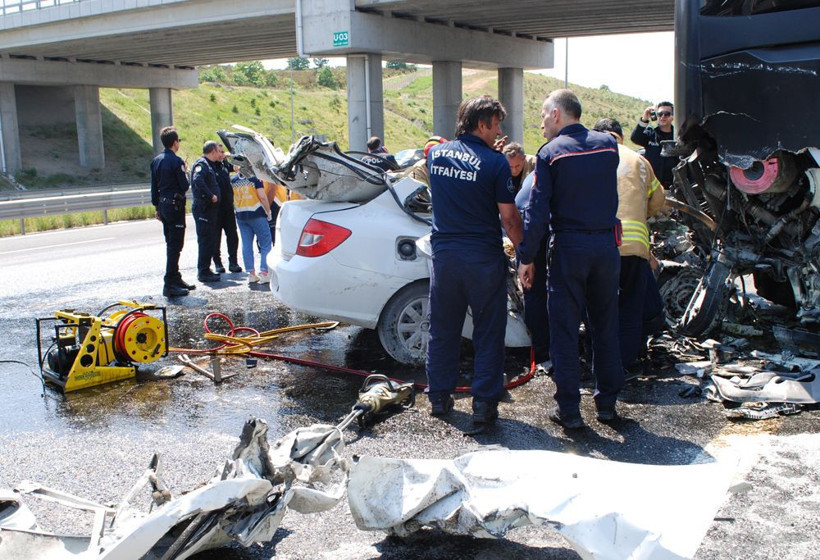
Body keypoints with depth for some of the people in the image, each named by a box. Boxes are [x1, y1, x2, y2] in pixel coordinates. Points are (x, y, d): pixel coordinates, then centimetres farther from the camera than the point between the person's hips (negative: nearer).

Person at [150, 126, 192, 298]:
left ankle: (176, 279, 27)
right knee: (175, 246, -7)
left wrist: (157, 207, 20)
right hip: (175, 205, -9)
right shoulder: (176, 161, -15)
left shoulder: (156, 161, 9)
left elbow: (154, 186, 14)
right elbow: (184, 186, -16)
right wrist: (186, 175, 4)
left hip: (163, 205, 9)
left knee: (171, 245, 17)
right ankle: (170, 285, -9)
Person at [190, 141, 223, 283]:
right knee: (205, 241, -7)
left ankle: (205, 270, 22)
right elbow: (198, 180, -29)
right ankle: (203, 272, -3)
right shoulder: (201, 164, -12)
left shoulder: (208, 165, 20)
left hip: (211, 209, 10)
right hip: (203, 209, -10)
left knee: (211, 240, 14)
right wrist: (211, 196, -25)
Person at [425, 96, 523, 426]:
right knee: (488, 332, 7)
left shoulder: (435, 153, 4)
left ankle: (439, 397, 23)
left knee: (442, 328, 15)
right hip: (483, 258, -4)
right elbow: (509, 218, -11)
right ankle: (484, 403, 9)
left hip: (444, 254, 5)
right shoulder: (495, 163, -12)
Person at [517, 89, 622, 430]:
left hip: (568, 248, -4)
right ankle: (607, 402, 23)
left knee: (565, 329, 4)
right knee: (606, 325, 14)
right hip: (606, 244, 4)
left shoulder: (550, 153, -7)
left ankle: (569, 409, 9)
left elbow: (538, 211, -12)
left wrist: (526, 257, -6)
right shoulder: (608, 144, 5)